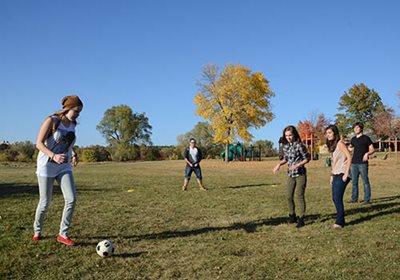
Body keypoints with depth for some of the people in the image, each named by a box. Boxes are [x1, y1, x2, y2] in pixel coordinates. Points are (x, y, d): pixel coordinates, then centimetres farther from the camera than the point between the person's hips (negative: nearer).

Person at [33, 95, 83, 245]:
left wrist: (73, 155, 1)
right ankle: (37, 231, 29)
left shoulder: (72, 124, 5)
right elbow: (39, 144, -18)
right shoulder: (51, 120, -13)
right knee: (45, 203, 3)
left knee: (71, 199, -10)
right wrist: (53, 156, -34)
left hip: (64, 167, 5)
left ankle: (63, 234, 3)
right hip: (47, 166, -5)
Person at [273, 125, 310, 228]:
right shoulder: (285, 146, 5)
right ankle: (292, 216, 25)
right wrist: (279, 164, -1)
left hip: (300, 174, -6)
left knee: (300, 196, -4)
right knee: (289, 196, 8)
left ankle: (301, 219, 5)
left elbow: (307, 158, -9)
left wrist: (297, 165, -20)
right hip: (290, 174, 6)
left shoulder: (299, 145, -13)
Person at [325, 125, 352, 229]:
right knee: (334, 198, 9)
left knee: (338, 198, -11)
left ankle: (340, 222, -4)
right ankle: (340, 220, 19)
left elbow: (349, 157, -16)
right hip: (336, 174, 9)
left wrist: (346, 174, -19)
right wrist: (332, 175, 15)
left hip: (342, 174, -9)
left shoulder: (339, 143, -9)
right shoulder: (332, 145, 15)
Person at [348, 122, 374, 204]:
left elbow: (372, 149, -3)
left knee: (365, 181, -3)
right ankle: (354, 198, 14)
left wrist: (367, 153, -20)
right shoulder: (353, 139, 16)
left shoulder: (366, 138, -1)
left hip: (363, 163, -6)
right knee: (354, 181, 8)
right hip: (354, 163, 6)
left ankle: (367, 199, 1)